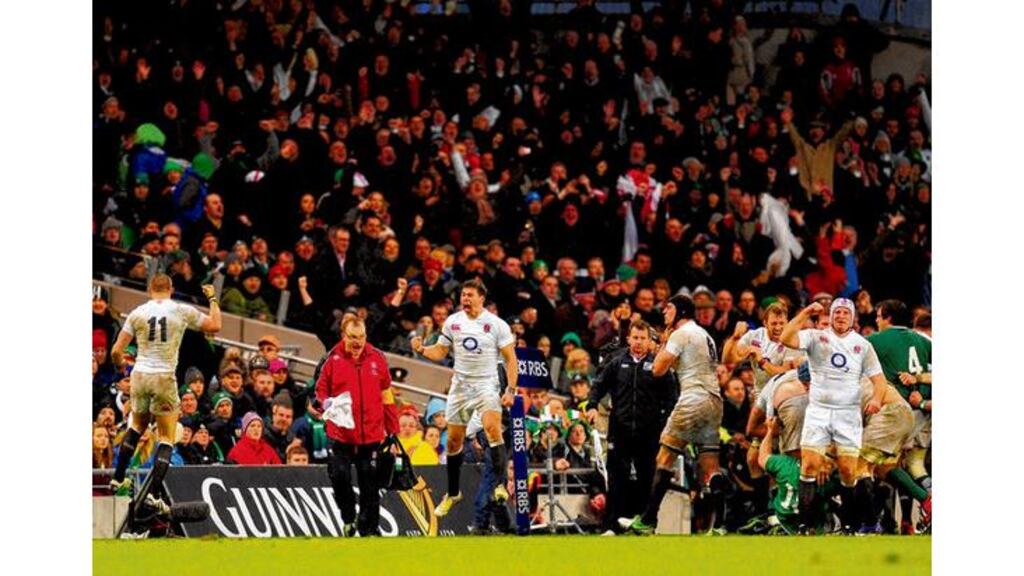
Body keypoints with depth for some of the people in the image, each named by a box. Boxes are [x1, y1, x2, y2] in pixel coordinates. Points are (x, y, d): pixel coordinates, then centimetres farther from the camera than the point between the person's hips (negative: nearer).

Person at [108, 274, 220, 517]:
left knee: (137, 426, 27)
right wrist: (212, 299, 26)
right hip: (165, 378, -3)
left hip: (140, 376, 3)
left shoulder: (137, 313, 1)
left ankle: (118, 479, 30)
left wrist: (120, 362, 25)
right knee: (166, 439, 3)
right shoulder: (183, 311, -2)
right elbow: (215, 325, 11)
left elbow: (116, 352, 2)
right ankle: (148, 494, -10)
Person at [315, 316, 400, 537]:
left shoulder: (377, 358, 5)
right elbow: (320, 390, 6)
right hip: (340, 433, -1)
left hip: (371, 434, 1)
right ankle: (348, 518, 18)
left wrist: (393, 430, 11)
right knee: (339, 476, -6)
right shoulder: (332, 359, -1)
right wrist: (327, 403, -18)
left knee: (370, 485, 4)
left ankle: (369, 529, 12)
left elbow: (387, 395, 10)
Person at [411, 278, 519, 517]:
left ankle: (500, 485, -31)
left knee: (492, 427, -28)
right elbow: (441, 352, 12)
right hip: (460, 385, 4)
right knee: (454, 440, 9)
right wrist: (422, 350, -10)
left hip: (486, 384, -4)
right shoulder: (453, 322, 4)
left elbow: (510, 358, -4)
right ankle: (453, 493, 24)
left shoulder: (497, 325, -6)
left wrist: (510, 390, -12)